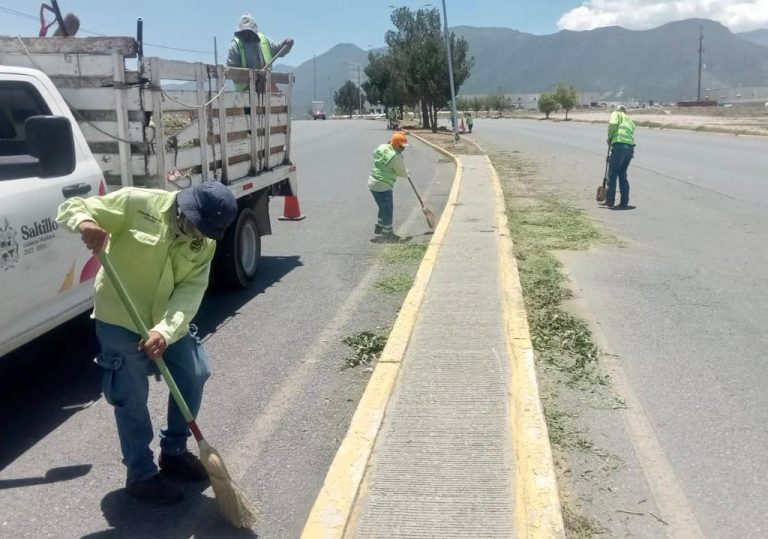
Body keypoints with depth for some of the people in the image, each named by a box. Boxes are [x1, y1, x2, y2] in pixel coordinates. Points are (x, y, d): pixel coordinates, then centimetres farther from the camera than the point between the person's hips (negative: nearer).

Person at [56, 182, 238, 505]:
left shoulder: (205, 240, -5)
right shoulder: (137, 203, -18)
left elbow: (191, 289, -14)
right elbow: (70, 208, -14)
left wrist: (165, 330, -29)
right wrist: (85, 223, -39)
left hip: (170, 324, 6)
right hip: (120, 320, -5)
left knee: (193, 378, 9)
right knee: (132, 399, 0)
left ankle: (174, 453, 30)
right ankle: (141, 475, 18)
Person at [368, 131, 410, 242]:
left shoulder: (382, 147, 2)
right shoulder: (396, 157, -20)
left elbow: (374, 154, 25)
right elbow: (403, 173, -8)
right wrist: (406, 172, 15)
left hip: (373, 182, 9)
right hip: (383, 186, -9)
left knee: (384, 207, 23)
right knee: (387, 209, 4)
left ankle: (379, 227, 35)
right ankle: (387, 233, 13)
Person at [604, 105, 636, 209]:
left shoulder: (616, 114, 13)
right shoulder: (630, 120, 31)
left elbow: (612, 124, -9)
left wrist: (609, 137, 4)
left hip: (619, 145, -6)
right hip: (630, 147, 7)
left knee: (612, 174, 2)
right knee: (623, 175, 14)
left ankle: (610, 201, 4)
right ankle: (624, 203, 12)